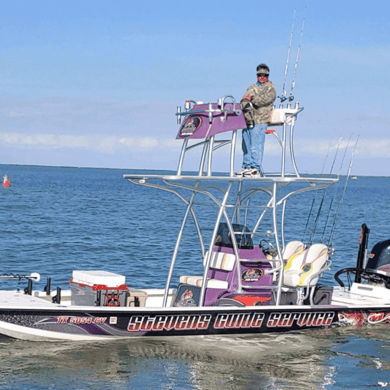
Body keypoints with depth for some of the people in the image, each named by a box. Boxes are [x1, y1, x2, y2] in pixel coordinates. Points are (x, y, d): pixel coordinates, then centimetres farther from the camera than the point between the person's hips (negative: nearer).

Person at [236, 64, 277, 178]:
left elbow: (264, 100, -11)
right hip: (248, 119, 6)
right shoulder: (252, 88, 24)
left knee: (256, 146, -12)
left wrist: (252, 98, -12)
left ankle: (256, 169, -12)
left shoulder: (271, 89, 7)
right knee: (246, 145, 6)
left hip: (259, 121, -6)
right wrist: (246, 105, -9)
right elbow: (244, 100, 12)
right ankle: (247, 167, 13)